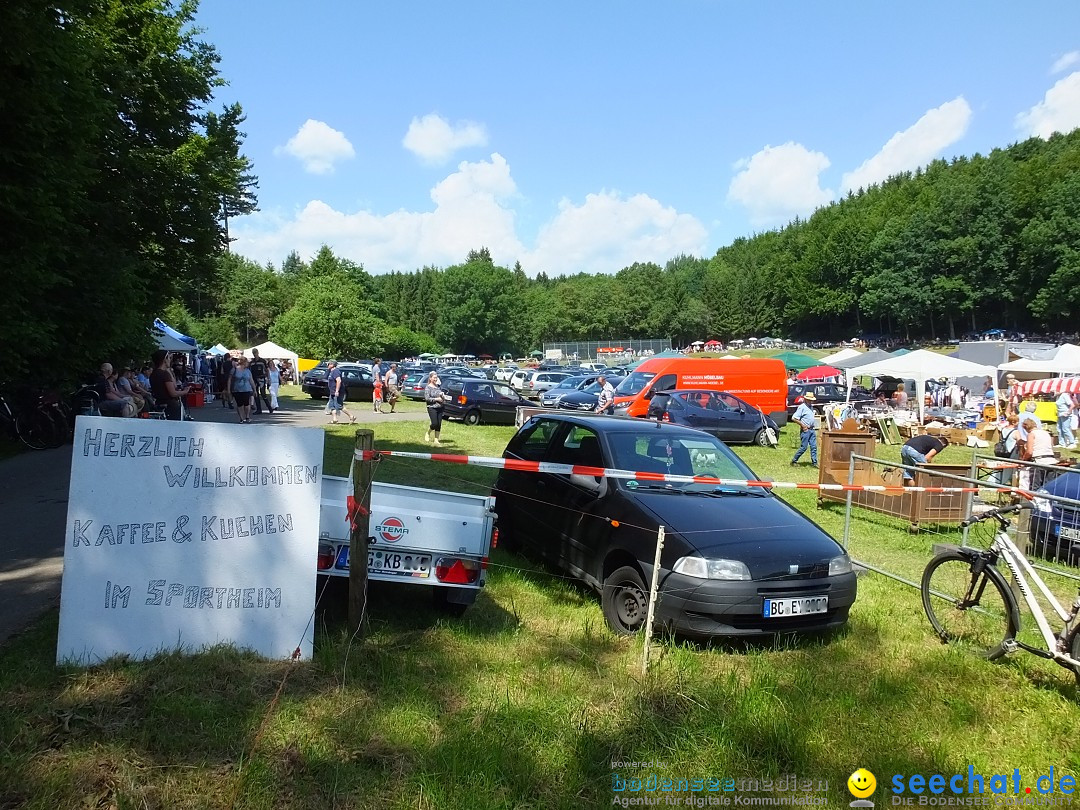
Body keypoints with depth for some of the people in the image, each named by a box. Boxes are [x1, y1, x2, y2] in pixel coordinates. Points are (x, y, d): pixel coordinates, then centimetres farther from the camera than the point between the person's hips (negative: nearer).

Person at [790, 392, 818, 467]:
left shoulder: (811, 407, 14)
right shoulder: (802, 407, -11)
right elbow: (794, 418, -17)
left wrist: (814, 425, 14)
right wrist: (802, 425, -16)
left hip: (812, 430, 8)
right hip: (805, 430, -8)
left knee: (814, 446, 4)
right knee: (804, 447, -5)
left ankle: (814, 462, 8)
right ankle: (794, 460, 7)